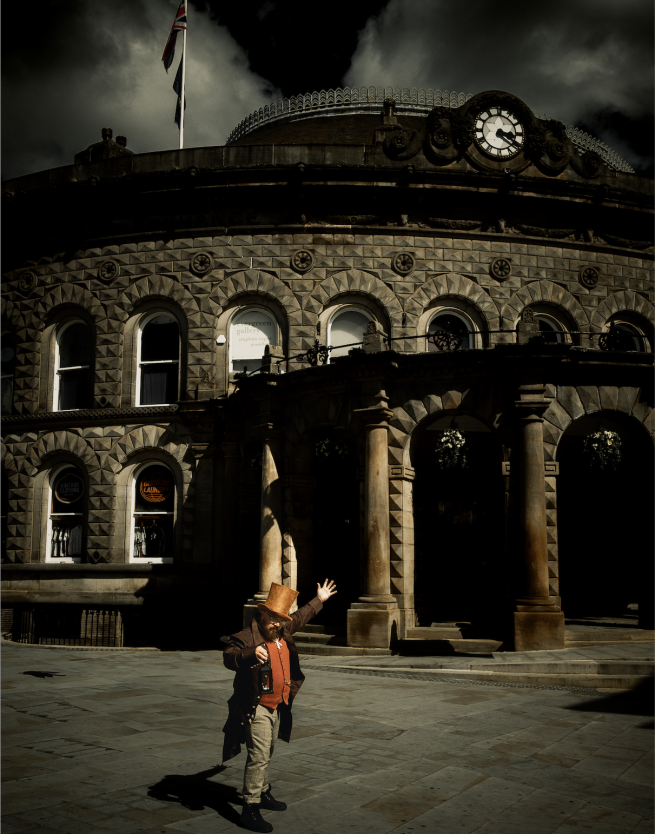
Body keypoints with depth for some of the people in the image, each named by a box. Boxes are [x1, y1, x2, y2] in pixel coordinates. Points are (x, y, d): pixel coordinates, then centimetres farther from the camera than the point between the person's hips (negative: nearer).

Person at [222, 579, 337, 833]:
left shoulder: (283, 631, 7)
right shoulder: (248, 637, -18)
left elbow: (300, 617, 24)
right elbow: (228, 657, -30)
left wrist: (319, 599, 34)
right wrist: (251, 653, -46)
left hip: (276, 707, 9)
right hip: (256, 709, -9)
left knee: (266, 754, 23)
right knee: (259, 756, -11)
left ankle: (262, 793, 39)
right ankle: (250, 809, -5)